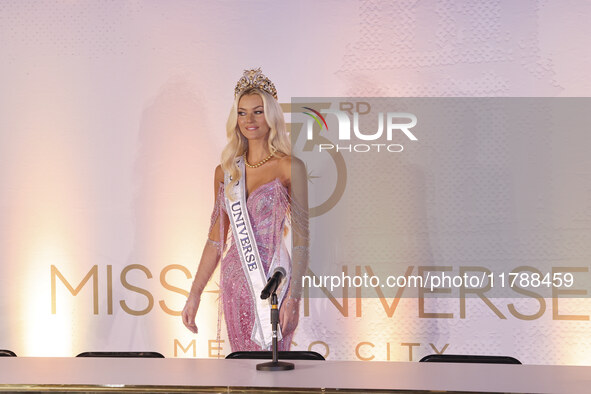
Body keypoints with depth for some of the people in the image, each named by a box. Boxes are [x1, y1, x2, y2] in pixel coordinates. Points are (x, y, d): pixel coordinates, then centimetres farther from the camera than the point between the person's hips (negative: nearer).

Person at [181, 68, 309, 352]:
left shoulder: (289, 168, -5)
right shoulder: (225, 171, 9)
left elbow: (300, 240, -8)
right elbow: (216, 240, 14)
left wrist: (293, 297, -16)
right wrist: (194, 294, 11)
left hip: (273, 281, -4)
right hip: (235, 283, 5)